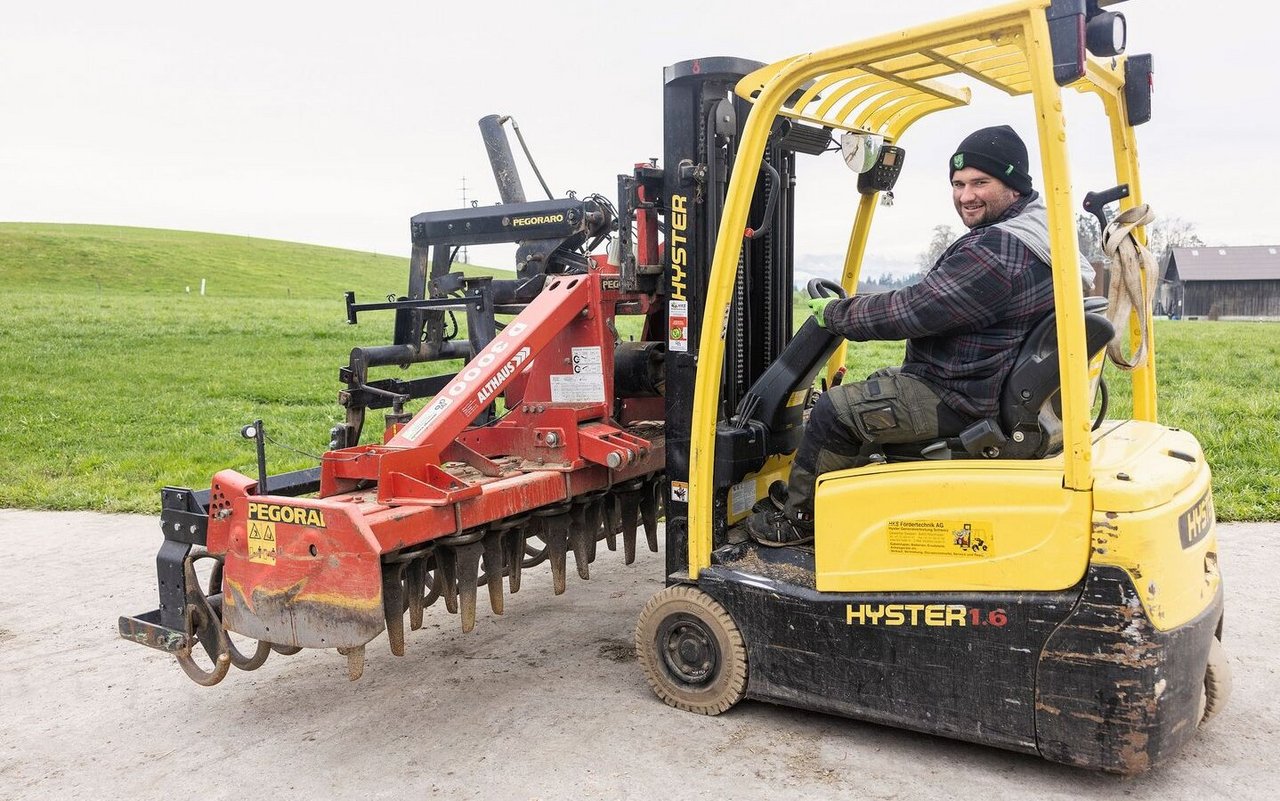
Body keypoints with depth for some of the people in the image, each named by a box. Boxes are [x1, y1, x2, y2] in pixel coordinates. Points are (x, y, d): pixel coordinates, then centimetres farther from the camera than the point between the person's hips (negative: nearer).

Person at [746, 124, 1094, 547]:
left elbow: (910, 311, -22)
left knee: (834, 410, -7)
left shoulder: (998, 251, -25)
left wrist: (834, 312, -7)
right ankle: (802, 496, 27)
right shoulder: (1033, 235, 11)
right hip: (993, 382, 11)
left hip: (962, 401, -11)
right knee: (875, 384, 23)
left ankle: (799, 517, 12)